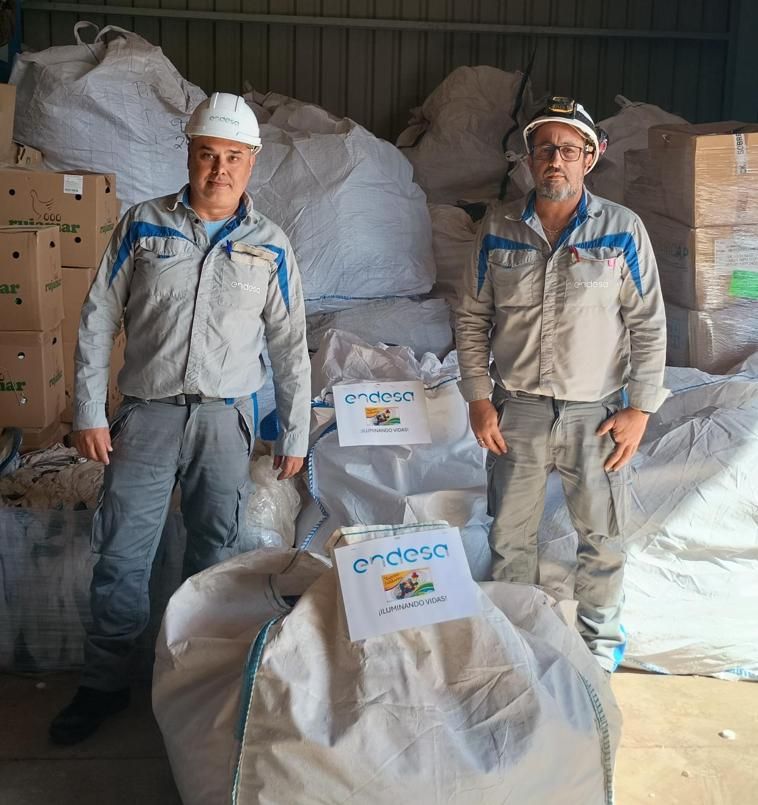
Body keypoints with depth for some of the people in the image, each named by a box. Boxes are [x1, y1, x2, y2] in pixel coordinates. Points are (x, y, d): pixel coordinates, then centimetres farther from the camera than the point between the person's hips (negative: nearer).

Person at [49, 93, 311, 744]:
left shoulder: (269, 245, 4)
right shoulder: (144, 225, 2)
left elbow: (290, 346, 7)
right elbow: (98, 320, 3)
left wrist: (295, 436, 5)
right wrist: (89, 413, -3)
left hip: (225, 420, 1)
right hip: (146, 414, 0)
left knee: (214, 556, 10)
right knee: (121, 557, 3)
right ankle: (104, 684, 20)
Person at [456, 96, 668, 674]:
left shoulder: (622, 229, -5)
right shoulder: (499, 227, 0)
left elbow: (648, 325, -2)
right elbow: (473, 318, 4)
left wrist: (639, 409, -6)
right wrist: (479, 398, -2)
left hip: (596, 413, -1)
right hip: (516, 409, 2)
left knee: (603, 539, 12)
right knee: (510, 537, 13)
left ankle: (601, 641, 35)